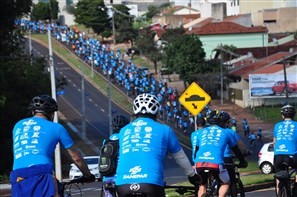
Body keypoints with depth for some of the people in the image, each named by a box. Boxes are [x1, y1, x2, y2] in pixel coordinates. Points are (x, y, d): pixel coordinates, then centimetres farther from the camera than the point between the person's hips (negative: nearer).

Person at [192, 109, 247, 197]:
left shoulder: (200, 132, 26)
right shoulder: (225, 132, 21)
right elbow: (235, 149, 31)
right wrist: (243, 162, 46)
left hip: (199, 163, 2)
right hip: (216, 163, -2)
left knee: (202, 185, 29)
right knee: (225, 183, 24)